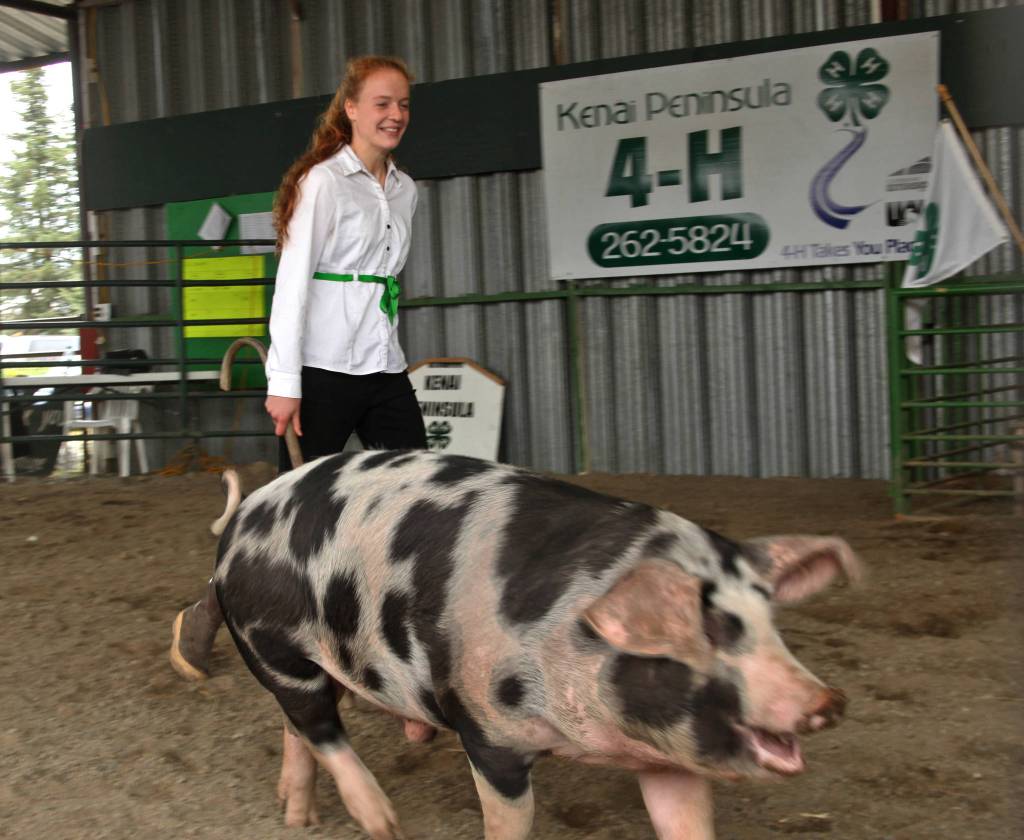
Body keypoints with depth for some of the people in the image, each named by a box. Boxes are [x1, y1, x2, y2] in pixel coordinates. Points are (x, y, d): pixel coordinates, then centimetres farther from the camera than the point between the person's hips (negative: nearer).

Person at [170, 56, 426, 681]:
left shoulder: (404, 190, 13)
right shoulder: (325, 181, -7)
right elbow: (292, 282, -12)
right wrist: (284, 383, -16)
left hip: (384, 370, 7)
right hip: (324, 371, -7)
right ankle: (203, 620, 16)